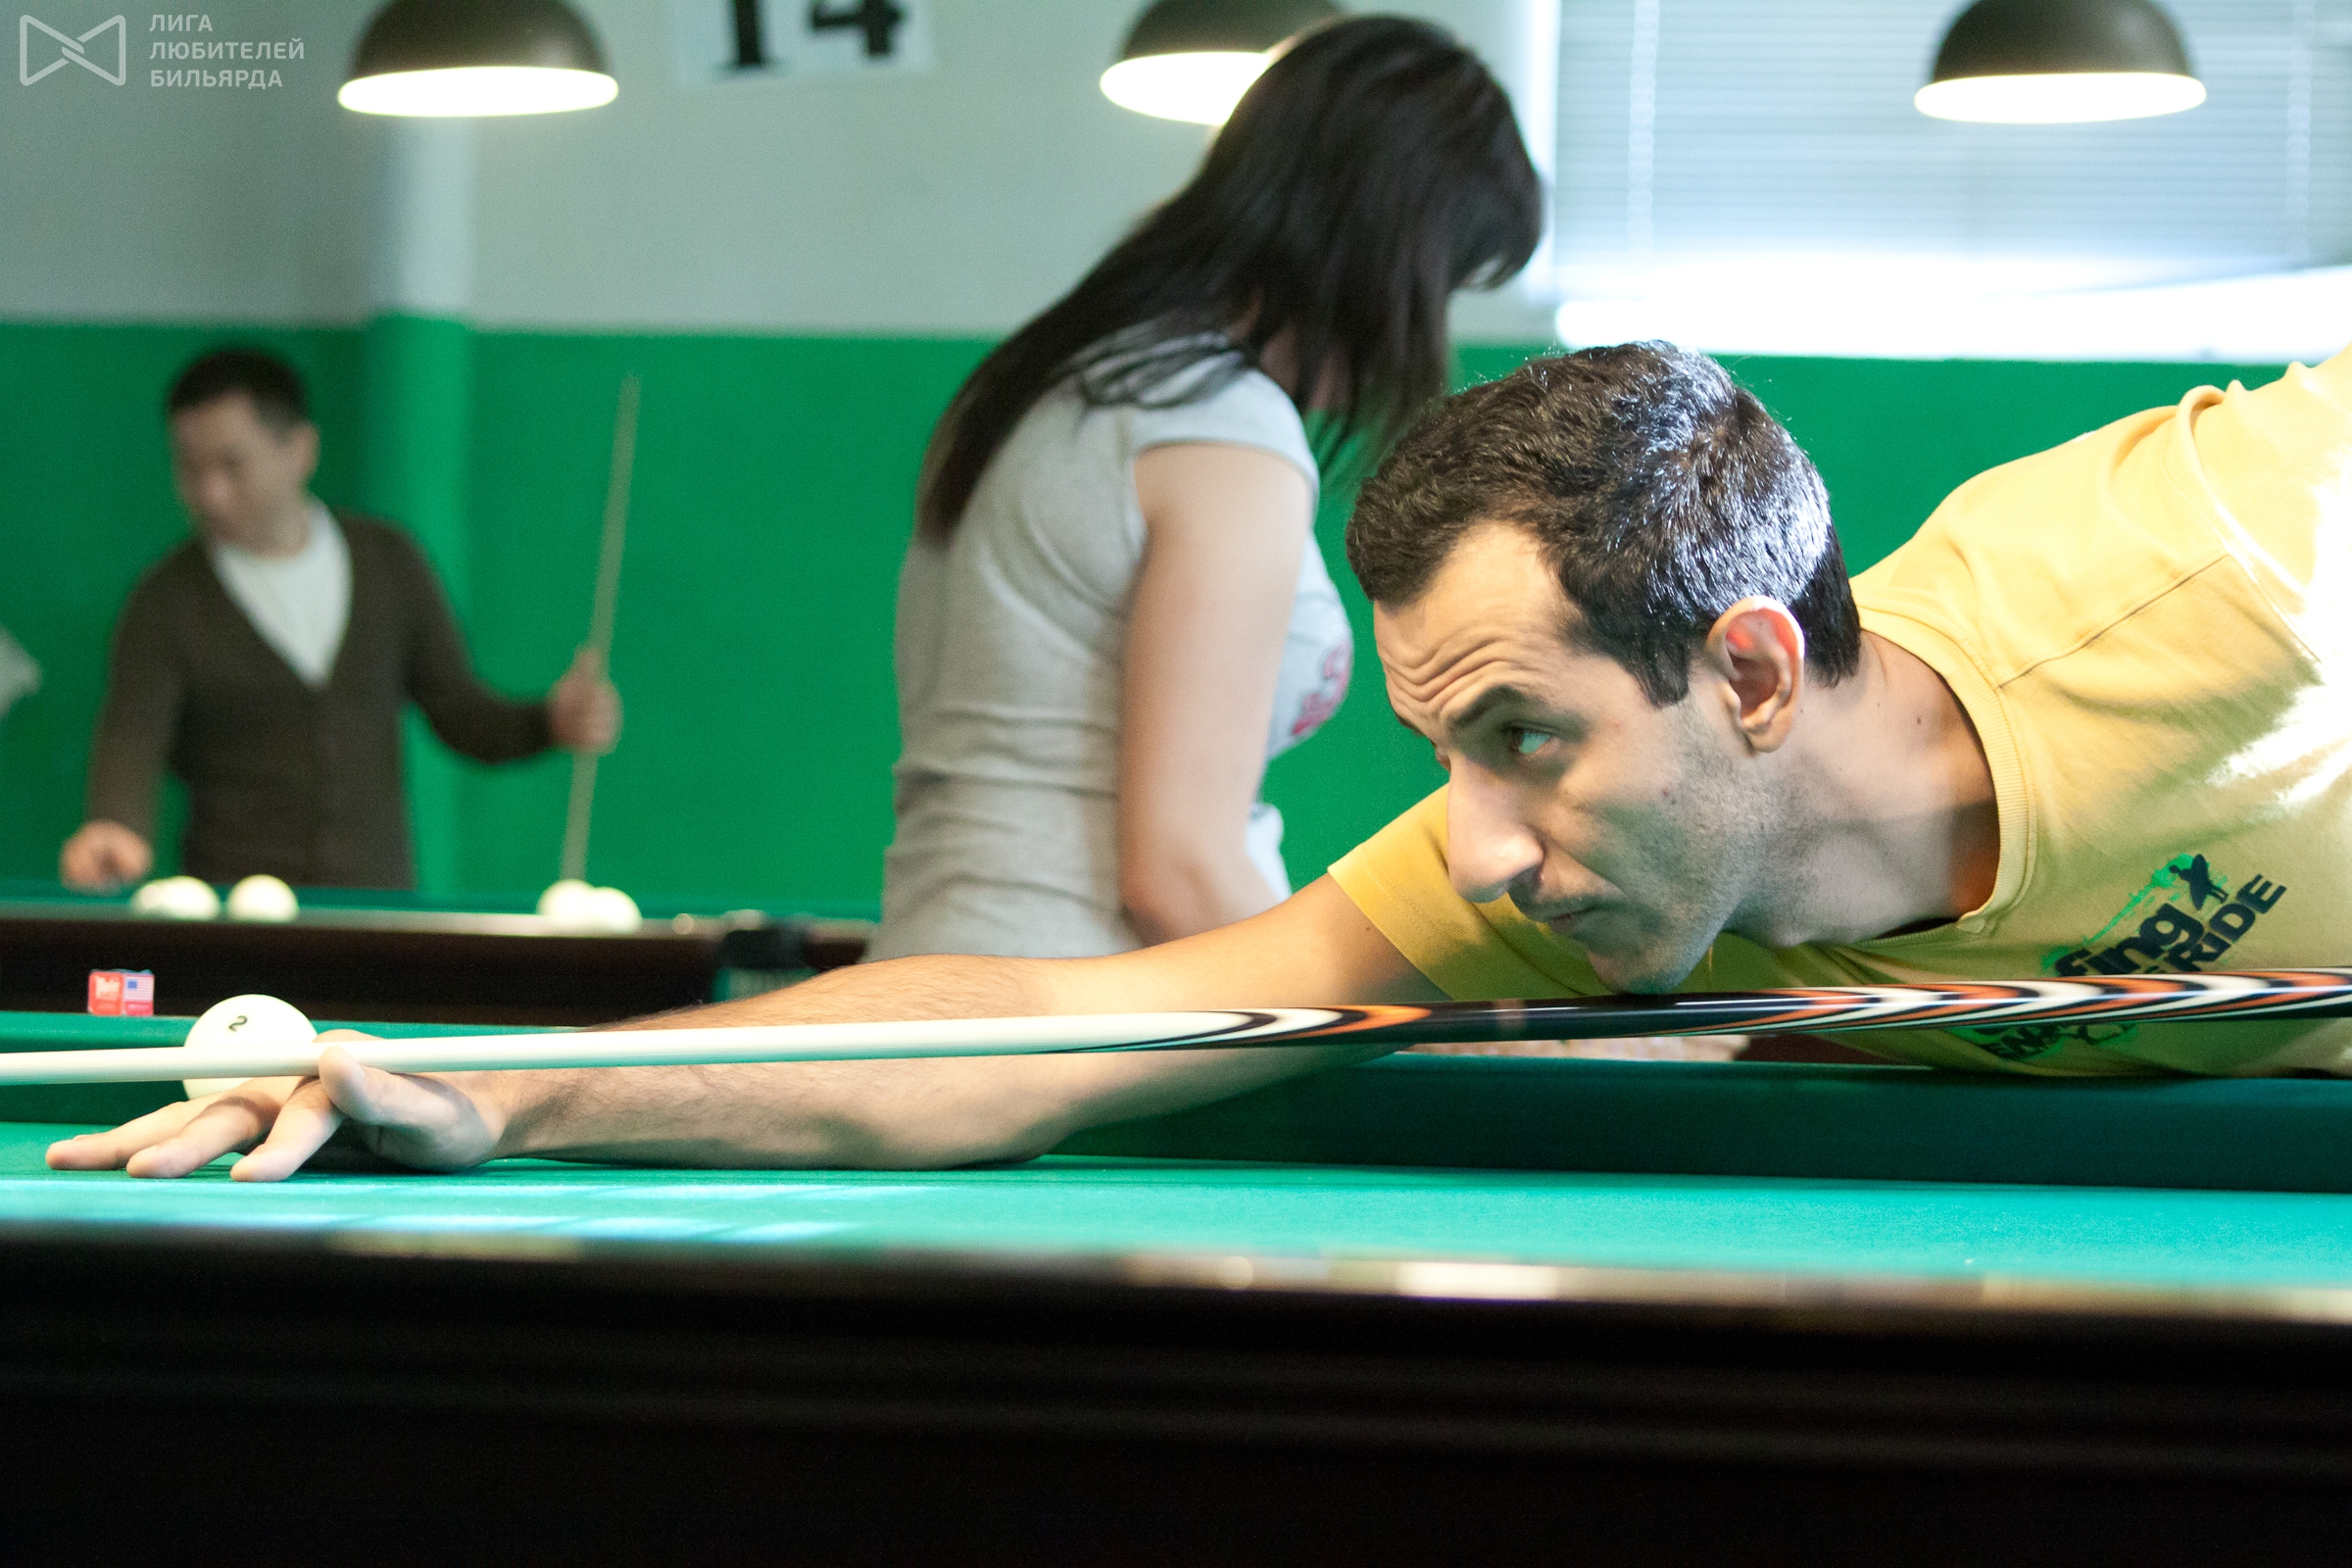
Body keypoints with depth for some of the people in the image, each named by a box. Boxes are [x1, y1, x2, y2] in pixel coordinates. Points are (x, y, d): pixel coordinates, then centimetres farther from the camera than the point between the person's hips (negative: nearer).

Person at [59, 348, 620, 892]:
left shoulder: (389, 564, 6)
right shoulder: (168, 605, -3)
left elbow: (461, 714, 11)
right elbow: (131, 737, -17)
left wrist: (551, 723, -9)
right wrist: (117, 829, -38)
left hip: (382, 898, 2)